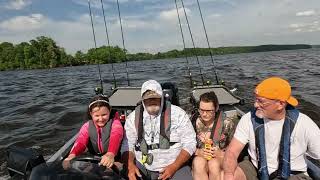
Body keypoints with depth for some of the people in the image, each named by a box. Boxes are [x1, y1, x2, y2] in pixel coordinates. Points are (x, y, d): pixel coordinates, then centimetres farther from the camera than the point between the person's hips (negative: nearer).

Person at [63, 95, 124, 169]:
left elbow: (115, 139, -30)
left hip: (114, 161, -3)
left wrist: (110, 154, -52)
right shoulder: (87, 126, 0)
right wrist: (72, 155, -40)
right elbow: (81, 141, -18)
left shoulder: (115, 123, -10)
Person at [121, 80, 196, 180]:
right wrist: (130, 166, -16)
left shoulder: (178, 114, -6)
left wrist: (174, 167, -15)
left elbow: (189, 143, -5)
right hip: (142, 168, 2)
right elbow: (127, 146, 3)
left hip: (175, 166, -1)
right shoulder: (133, 117, 1)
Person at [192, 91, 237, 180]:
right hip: (198, 157, 1)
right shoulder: (194, 120, -7)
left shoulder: (226, 122, -8)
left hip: (220, 157, 0)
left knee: (214, 164, -33)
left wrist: (221, 153, -18)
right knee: (199, 164, -33)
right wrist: (197, 152, -18)